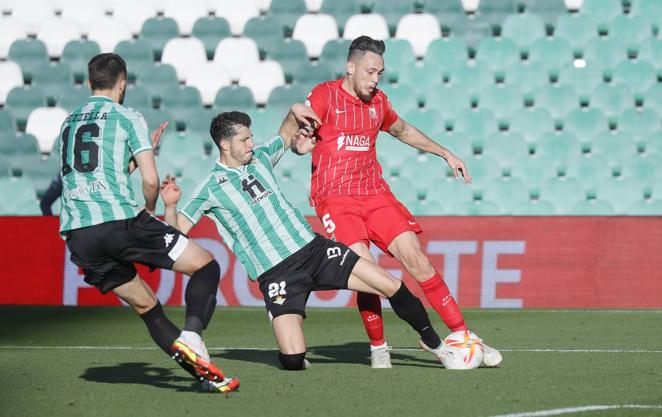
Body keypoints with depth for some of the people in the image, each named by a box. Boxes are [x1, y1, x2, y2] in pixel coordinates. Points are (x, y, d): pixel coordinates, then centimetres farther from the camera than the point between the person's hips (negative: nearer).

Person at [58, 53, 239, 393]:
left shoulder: (68, 123, 23)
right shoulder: (128, 118, 4)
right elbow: (150, 179, -6)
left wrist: (146, 147, 41)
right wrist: (149, 211, 14)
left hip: (77, 235, 6)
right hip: (119, 220, -6)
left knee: (145, 305, 13)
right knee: (206, 266, 4)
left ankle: (204, 375, 3)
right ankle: (191, 336, -21)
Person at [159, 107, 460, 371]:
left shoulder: (260, 157, 11)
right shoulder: (210, 189, -4)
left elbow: (286, 137, 33)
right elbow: (176, 230, -9)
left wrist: (294, 113, 13)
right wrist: (170, 206, -28)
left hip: (313, 248, 5)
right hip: (276, 273, -5)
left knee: (391, 287, -5)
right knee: (292, 360, -22)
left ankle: (433, 342, 18)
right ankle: (295, 358, 16)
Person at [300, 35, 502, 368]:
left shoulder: (378, 102, 14)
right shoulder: (325, 95, -3)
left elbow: (402, 130, 32)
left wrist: (445, 154, 32)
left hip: (375, 193, 5)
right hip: (335, 199, -4)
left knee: (415, 258, -8)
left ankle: (462, 336, -7)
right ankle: (378, 348, -1)